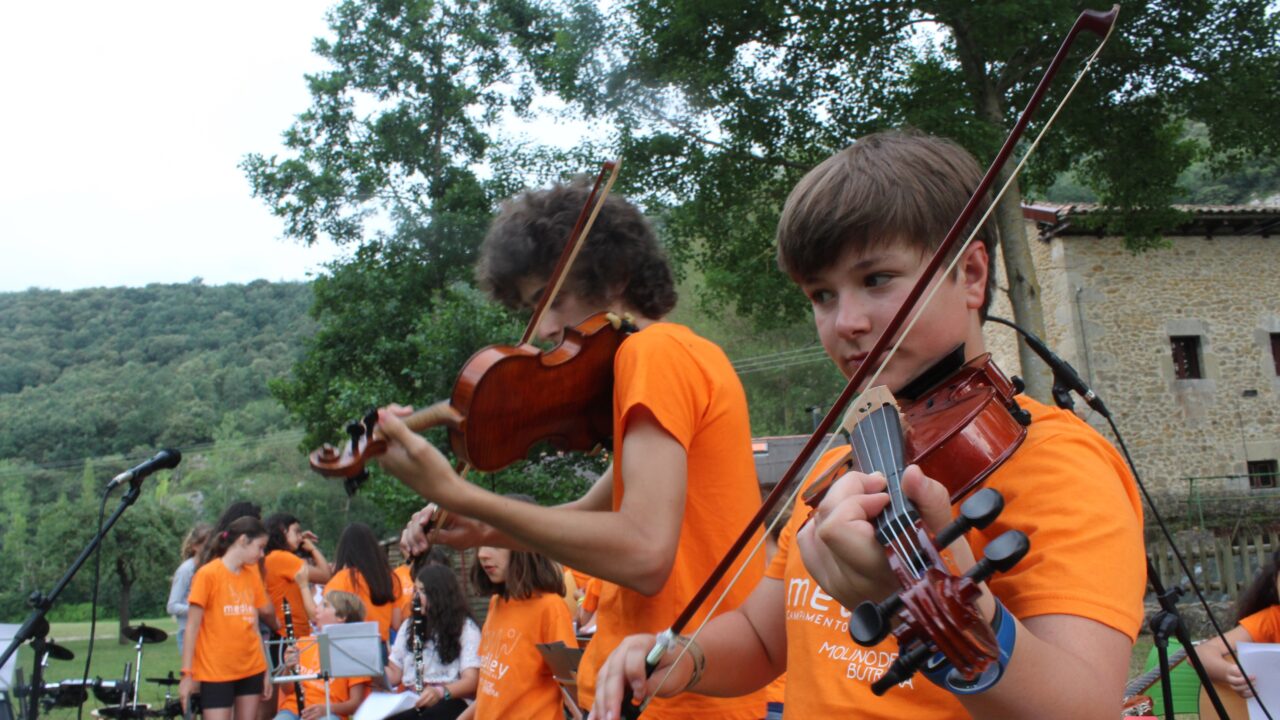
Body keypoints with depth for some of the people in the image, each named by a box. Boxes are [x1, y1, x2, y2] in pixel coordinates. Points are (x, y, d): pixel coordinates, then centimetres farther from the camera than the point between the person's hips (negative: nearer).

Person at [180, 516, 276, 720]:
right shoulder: (208, 574, -8)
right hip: (215, 672, -5)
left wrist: (265, 670, 9)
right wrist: (187, 673, -10)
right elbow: (192, 628, -8)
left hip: (251, 670, 5)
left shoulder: (252, 576, 8)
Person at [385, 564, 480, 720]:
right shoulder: (409, 625, 20)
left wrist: (441, 691, -31)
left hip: (448, 703, -4)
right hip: (410, 703, 4)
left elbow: (471, 681, -11)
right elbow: (394, 675, 17)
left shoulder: (466, 628, 2)